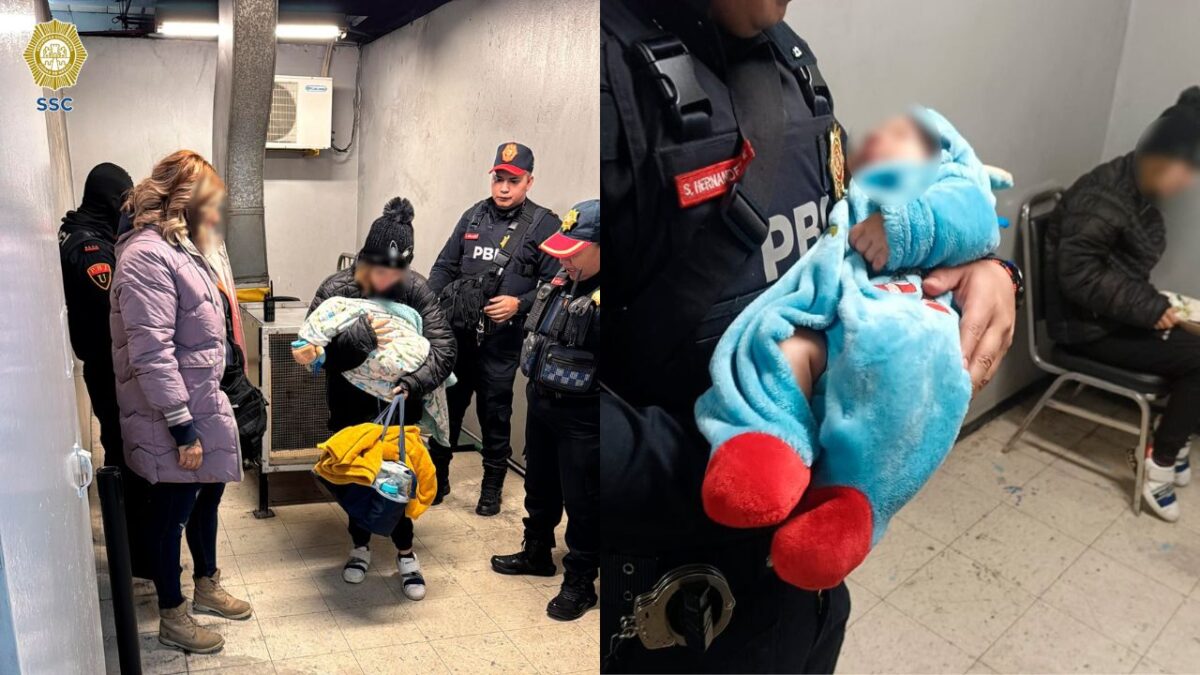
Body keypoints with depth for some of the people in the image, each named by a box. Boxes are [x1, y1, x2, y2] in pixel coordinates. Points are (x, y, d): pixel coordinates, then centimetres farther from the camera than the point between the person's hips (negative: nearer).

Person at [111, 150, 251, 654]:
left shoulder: (179, 248, 10)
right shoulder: (146, 256, -21)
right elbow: (151, 353, -26)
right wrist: (183, 428, -24)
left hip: (202, 405, 9)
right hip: (171, 420, -9)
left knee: (208, 497, 22)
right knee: (172, 513, 7)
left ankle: (206, 586, 42)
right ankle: (172, 618, 25)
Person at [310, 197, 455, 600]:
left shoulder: (417, 290, -15)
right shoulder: (336, 289, -15)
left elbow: (443, 351, -18)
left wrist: (410, 384, -33)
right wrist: (362, 335, -38)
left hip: (400, 405, 0)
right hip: (351, 405, 1)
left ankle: (405, 552, 23)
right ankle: (360, 546, 36)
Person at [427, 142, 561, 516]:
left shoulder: (543, 225, -5)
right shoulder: (474, 215, 9)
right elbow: (444, 267, 13)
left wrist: (519, 304, -21)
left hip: (500, 341, -4)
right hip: (456, 334, 4)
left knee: (494, 414, 7)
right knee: (446, 406, 13)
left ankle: (492, 488, 25)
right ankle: (437, 478, 30)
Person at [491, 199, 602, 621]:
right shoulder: (563, 282, 4)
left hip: (582, 416, -8)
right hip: (541, 401, 8)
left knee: (581, 500, 5)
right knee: (540, 487, 23)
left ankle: (580, 582, 21)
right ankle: (536, 553, 44)